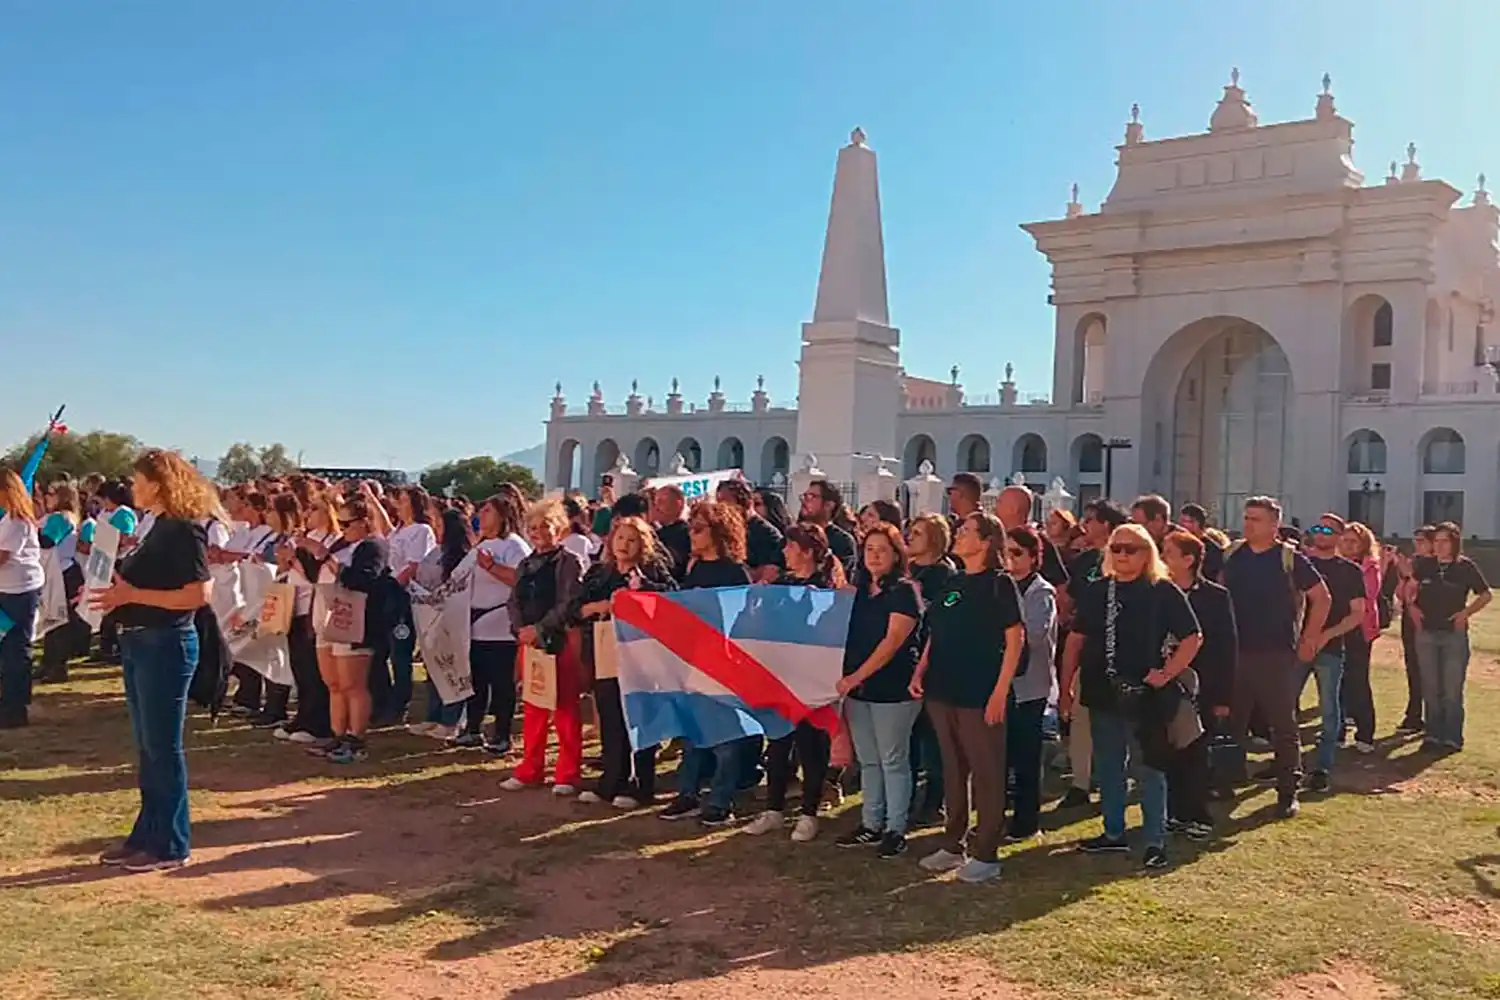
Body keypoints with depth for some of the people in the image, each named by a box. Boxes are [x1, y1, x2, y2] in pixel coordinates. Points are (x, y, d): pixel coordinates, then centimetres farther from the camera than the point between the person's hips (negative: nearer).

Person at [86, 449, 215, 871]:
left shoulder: (184, 528, -16)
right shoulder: (159, 526, 12)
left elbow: (199, 594, -23)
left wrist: (131, 594, -21)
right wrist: (117, 586, 5)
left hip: (166, 644, -10)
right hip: (139, 642, 10)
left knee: (163, 746, -2)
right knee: (147, 746, 15)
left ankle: (171, 845, 8)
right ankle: (147, 835, 25)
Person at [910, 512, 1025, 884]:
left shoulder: (999, 584, -8)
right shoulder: (953, 583, 12)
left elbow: (1015, 639, -11)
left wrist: (1000, 692, -15)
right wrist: (921, 670, 5)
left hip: (980, 695, -7)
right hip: (943, 690, 7)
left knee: (986, 773, 2)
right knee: (952, 769, 14)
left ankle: (986, 854, 9)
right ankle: (952, 844, 24)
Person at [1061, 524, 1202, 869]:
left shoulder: (1163, 592, -6)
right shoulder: (1097, 592, 7)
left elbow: (1192, 639, -4)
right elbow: (1075, 640, 8)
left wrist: (1167, 674, -12)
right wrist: (1065, 689, 5)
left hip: (1146, 695, -5)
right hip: (1103, 694, 5)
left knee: (1149, 768, 1)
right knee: (1107, 767, 14)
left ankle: (1155, 841, 11)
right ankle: (1113, 834, 27)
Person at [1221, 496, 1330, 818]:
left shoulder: (1290, 559, -5)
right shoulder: (1232, 556, 7)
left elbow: (1322, 598, -1)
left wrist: (1308, 639, -5)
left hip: (1277, 655, -4)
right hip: (1235, 653, 4)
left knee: (1284, 726, 2)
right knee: (1231, 723, 9)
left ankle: (1288, 792, 10)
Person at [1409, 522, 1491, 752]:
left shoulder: (1466, 566, -5)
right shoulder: (1424, 564, 1)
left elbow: (1485, 595, 3)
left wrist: (1466, 613, -9)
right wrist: (1412, 607, 2)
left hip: (1454, 634, -3)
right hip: (1426, 633, 3)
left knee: (1452, 690, 0)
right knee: (1430, 689, 9)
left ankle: (1453, 737, 7)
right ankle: (1433, 734, 17)